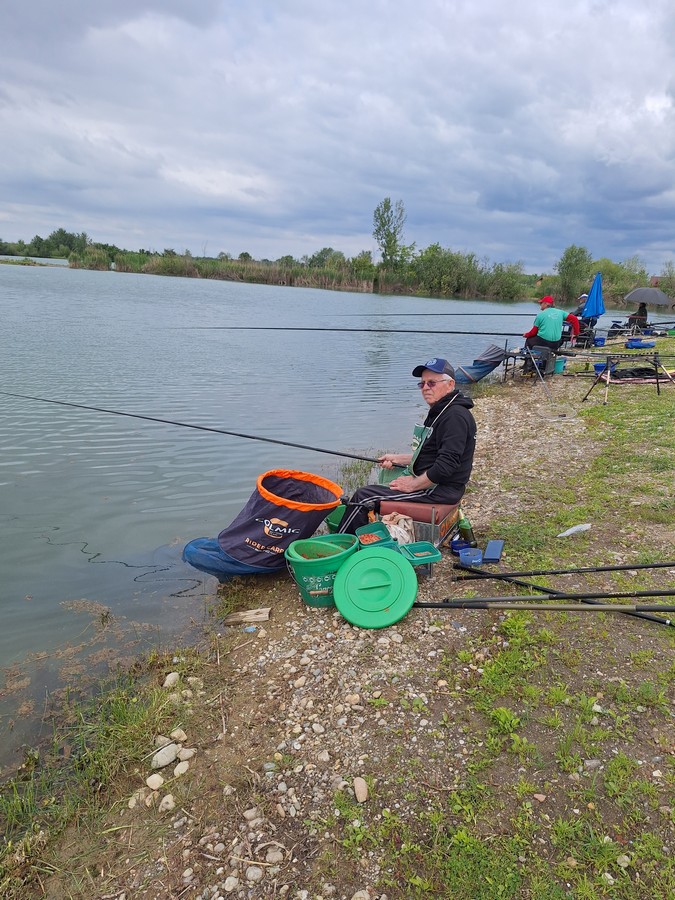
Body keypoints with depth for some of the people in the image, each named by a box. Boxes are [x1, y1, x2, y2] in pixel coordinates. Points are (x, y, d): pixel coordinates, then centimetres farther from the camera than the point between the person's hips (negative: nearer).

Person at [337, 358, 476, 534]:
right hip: (430, 482, 11)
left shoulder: (455, 416, -21)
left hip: (440, 489, -11)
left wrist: (412, 485, -19)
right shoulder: (439, 411, 14)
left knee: (363, 497, -11)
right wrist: (397, 459, 12)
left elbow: (446, 466, -28)